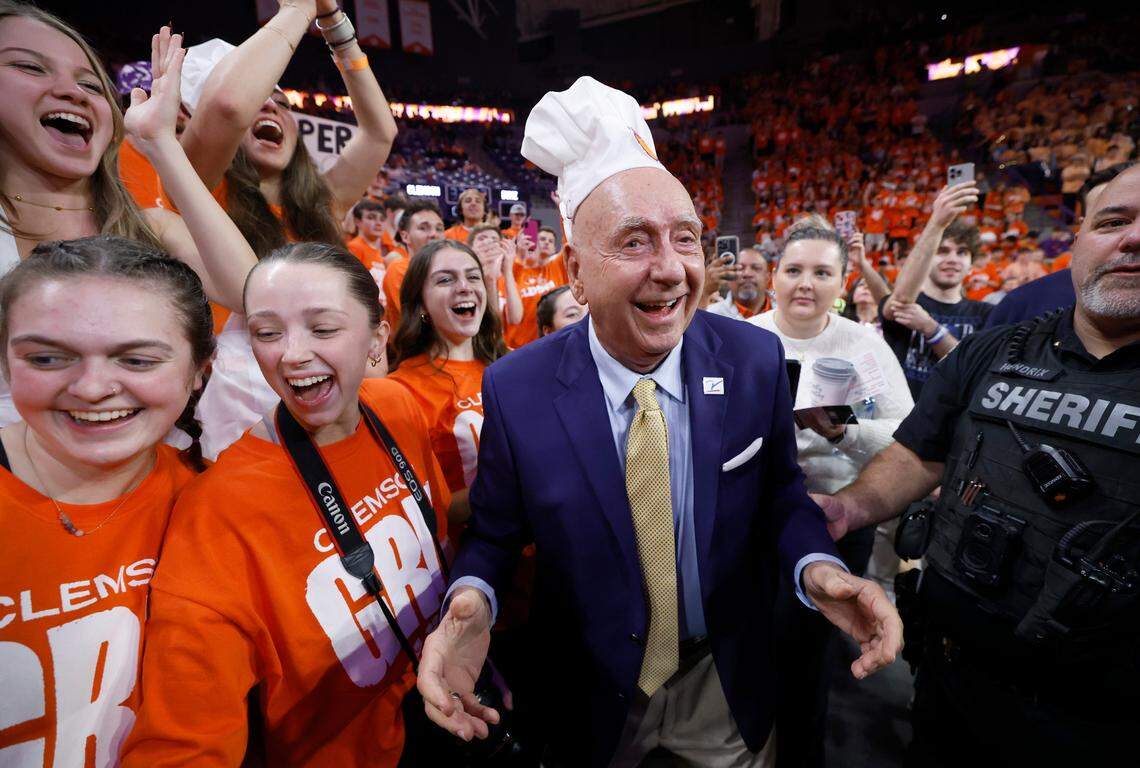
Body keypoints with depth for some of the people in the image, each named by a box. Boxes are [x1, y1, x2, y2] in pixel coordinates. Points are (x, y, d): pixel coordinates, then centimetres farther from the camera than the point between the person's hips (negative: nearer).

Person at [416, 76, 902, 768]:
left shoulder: (755, 360, -16)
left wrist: (817, 567, -23)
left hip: (727, 682, 2)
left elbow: (779, 493, -4)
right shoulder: (515, 390, -21)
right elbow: (495, 532, -9)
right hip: (591, 693, -1)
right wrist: (473, 602, -28)